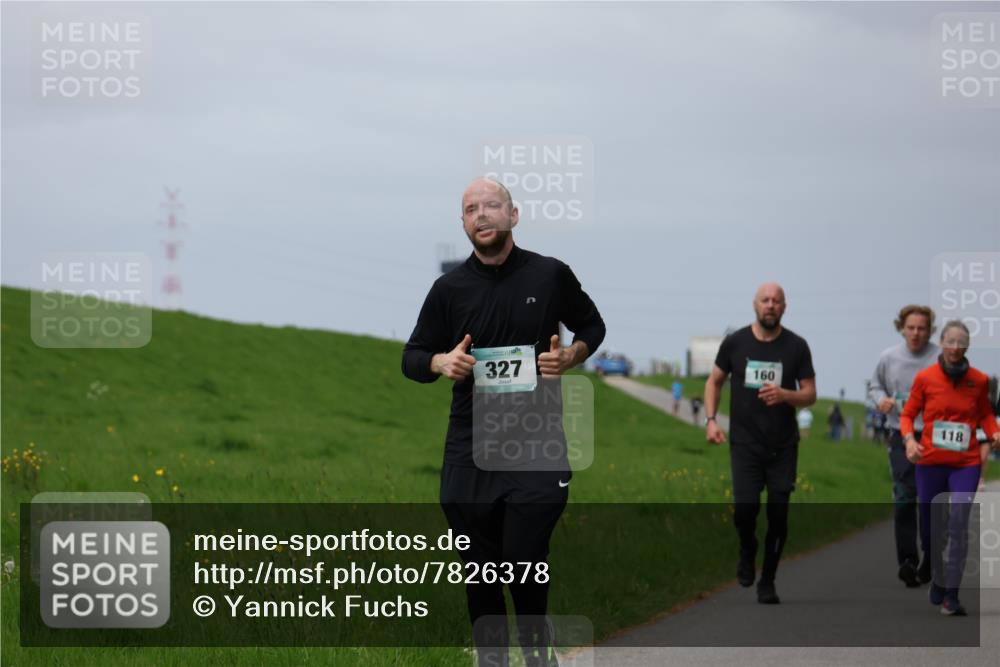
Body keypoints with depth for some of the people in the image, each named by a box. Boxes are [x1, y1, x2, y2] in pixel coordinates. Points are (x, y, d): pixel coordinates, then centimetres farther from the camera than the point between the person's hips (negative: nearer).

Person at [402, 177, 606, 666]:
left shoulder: (551, 276, 1)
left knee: (525, 564, -8)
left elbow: (592, 326, 17)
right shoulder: (449, 288, 4)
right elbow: (412, 358, 11)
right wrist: (442, 362, -11)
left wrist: (571, 357, -4)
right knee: (479, 568, 6)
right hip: (470, 449, 2)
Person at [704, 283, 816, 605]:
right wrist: (711, 420, 0)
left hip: (783, 446, 1)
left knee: (778, 514, -1)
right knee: (745, 507, -15)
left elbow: (810, 395, 3)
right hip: (745, 443, -1)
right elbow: (714, 382, 14)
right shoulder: (735, 342, 2)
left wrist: (784, 395, -18)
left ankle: (767, 582, 13)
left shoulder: (796, 346, 2)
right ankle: (747, 551, 18)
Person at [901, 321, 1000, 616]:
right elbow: (908, 414, 7)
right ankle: (937, 580, 35)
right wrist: (909, 439, -12)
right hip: (930, 462, 1)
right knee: (929, 526, 7)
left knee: (958, 525, -15)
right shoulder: (925, 378, -2)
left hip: (966, 463, -1)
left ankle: (951, 596, -15)